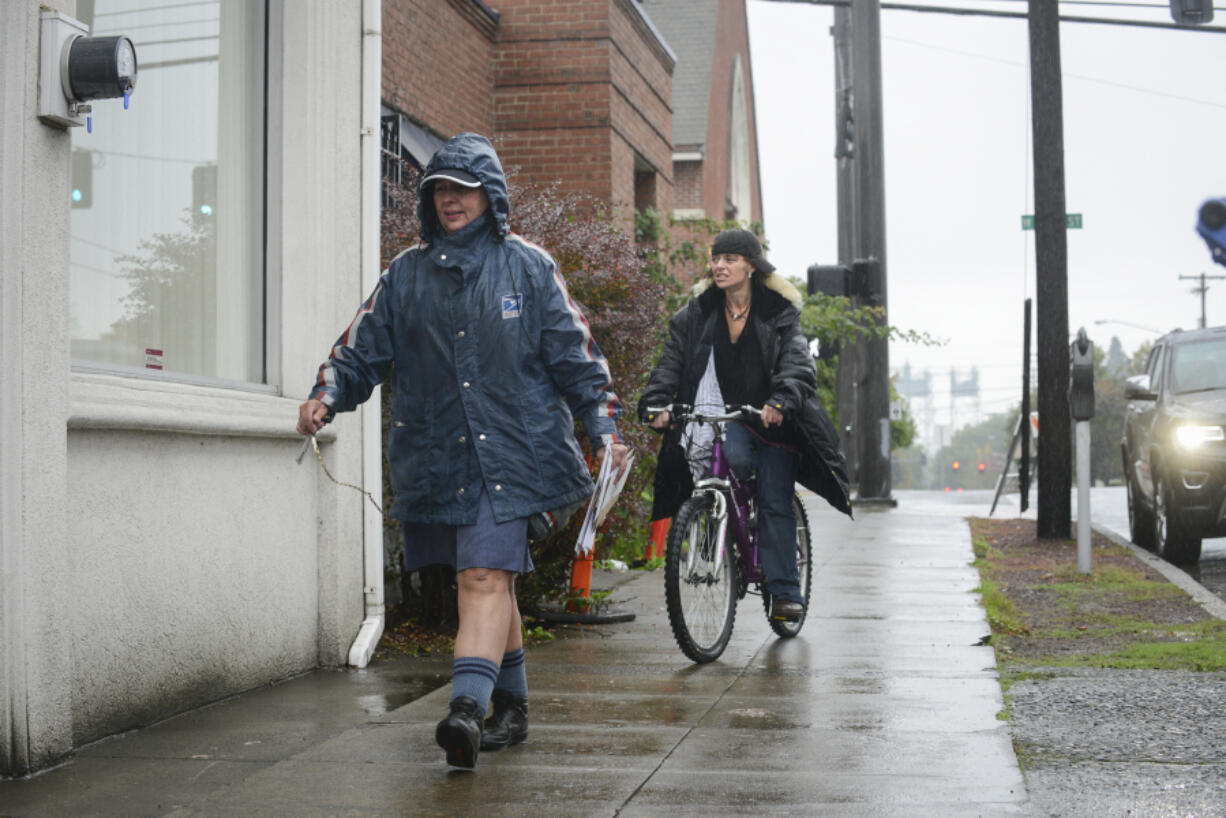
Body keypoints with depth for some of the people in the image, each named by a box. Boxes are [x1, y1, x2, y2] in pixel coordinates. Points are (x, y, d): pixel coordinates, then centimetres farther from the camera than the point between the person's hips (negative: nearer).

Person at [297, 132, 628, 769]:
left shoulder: (528, 267, 5)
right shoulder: (406, 274, 12)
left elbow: (575, 353, 7)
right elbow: (362, 347, 11)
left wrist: (604, 429, 2)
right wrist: (326, 396, -7)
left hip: (508, 449, -3)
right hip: (434, 455, 4)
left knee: (485, 577, -16)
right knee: (491, 579, 13)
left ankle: (467, 706, -27)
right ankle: (512, 707, 25)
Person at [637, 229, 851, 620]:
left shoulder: (779, 311, -2)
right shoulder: (698, 313, 5)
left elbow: (796, 361, -15)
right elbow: (672, 360, -3)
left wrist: (781, 400, -35)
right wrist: (656, 402, -22)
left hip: (773, 417, -1)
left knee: (775, 503, -6)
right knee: (734, 460, -31)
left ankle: (785, 591, 0)